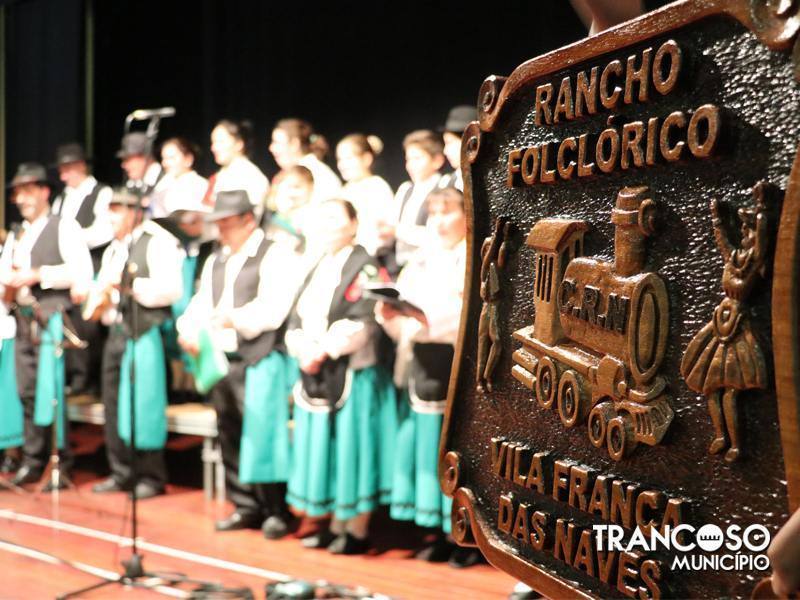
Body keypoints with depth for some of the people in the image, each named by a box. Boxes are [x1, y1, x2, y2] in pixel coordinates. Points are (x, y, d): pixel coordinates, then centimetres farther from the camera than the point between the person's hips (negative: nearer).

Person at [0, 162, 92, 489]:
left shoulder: (63, 227, -2)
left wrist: (37, 275, -15)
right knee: (27, 392, 9)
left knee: (50, 392, -9)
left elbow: (81, 269, -13)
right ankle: (32, 462, 17)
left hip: (51, 317, -7)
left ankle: (62, 465, -1)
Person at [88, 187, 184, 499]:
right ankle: (122, 473, 21)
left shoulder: (158, 242, -5)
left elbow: (170, 287, -17)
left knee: (145, 404, -6)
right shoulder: (113, 250, 20)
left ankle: (151, 477, 4)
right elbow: (102, 287, 20)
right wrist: (100, 302, -2)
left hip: (145, 331, -8)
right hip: (117, 331, 8)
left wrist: (129, 287, -21)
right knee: (114, 404, 10)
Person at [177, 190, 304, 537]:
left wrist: (234, 319, -30)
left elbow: (273, 309, -17)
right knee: (230, 436, 11)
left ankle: (275, 512, 3)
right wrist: (190, 330, -4)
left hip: (260, 360, -7)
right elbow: (201, 303, 16)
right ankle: (245, 507, 22)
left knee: (261, 434, -8)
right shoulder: (216, 261, 20)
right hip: (221, 358, 8)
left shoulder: (275, 255, -5)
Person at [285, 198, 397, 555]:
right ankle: (336, 527, 23)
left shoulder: (364, 267, -7)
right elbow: (296, 322, 10)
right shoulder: (318, 270, 16)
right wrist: (305, 351, -9)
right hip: (317, 377, 7)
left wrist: (324, 350, -19)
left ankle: (358, 532, 9)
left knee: (351, 448, -2)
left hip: (352, 375, -7)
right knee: (326, 450, 12)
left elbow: (361, 324, -17)